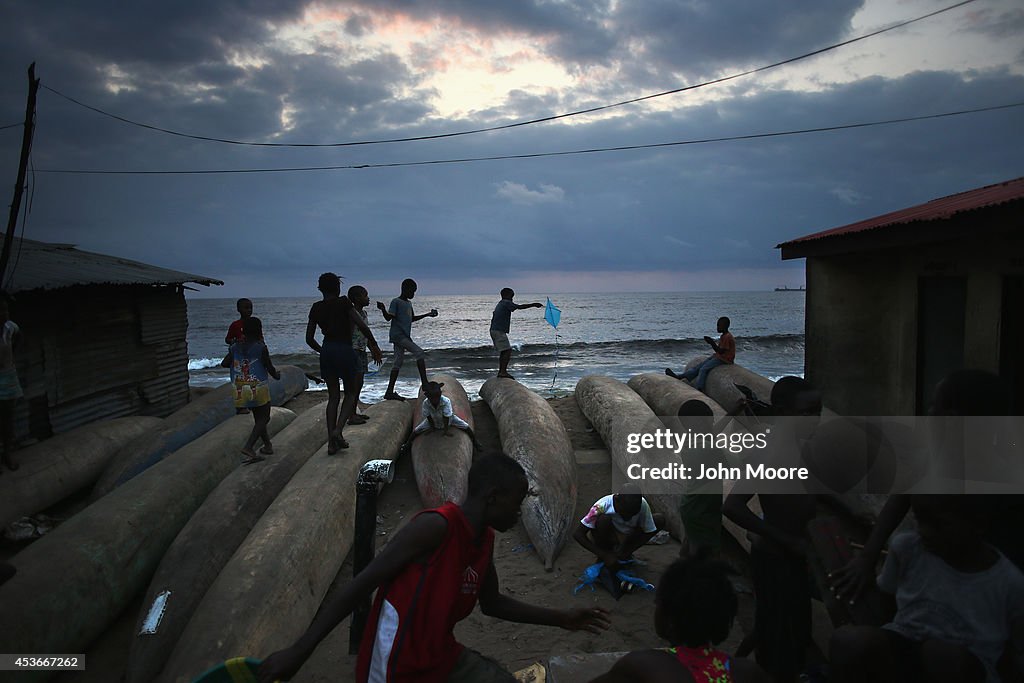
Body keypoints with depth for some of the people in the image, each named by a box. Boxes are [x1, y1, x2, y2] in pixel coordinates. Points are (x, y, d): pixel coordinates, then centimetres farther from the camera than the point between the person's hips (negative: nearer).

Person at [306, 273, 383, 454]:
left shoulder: (316, 308, 7)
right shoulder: (344, 302, -5)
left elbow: (309, 339, 9)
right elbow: (361, 325, -14)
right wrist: (374, 345, -4)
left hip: (327, 352, 4)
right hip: (345, 350, -4)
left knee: (333, 396, 11)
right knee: (350, 394, 12)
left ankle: (331, 442, 7)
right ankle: (338, 430, -9)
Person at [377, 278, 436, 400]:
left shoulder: (409, 303, 19)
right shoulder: (396, 302, -7)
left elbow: (412, 319, 30)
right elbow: (388, 317, -13)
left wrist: (427, 315, 28)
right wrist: (383, 309, -31)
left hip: (405, 336, 9)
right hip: (398, 335, -9)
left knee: (398, 363, 5)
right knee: (419, 353, -16)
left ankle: (390, 392, 5)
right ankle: (424, 383, -17)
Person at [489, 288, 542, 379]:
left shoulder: (499, 304, 21)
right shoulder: (506, 303, -7)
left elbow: (493, 318, 23)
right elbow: (519, 307, -17)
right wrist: (533, 305, -13)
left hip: (494, 330, 10)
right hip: (499, 331, -10)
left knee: (503, 352, 13)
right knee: (507, 350, -12)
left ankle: (501, 372, 14)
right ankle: (503, 372, -17)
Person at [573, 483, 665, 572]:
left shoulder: (642, 505, -27)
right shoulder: (602, 506, -33)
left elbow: (649, 532, -15)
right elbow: (577, 534, -33)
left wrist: (628, 551, -26)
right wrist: (604, 556, -36)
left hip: (625, 538, 4)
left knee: (660, 519, -15)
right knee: (603, 519, -36)